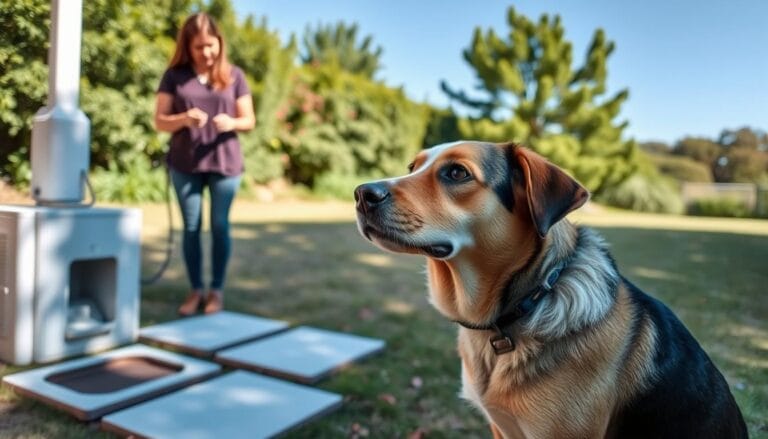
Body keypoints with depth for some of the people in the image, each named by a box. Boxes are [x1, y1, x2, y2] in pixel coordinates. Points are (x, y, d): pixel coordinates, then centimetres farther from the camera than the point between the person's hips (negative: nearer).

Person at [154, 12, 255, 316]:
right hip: (185, 165, 1)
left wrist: (231, 123, -17)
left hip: (225, 164, 0)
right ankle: (195, 290, 19)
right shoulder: (174, 76, 3)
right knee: (191, 228, 6)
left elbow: (249, 121, 4)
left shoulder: (234, 75, 4)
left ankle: (216, 290, 17)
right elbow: (160, 121, 2)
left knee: (219, 227, 4)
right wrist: (183, 119, -18)